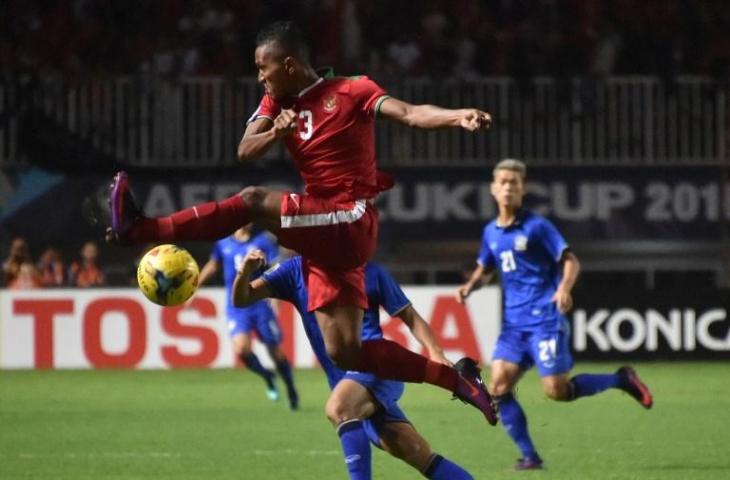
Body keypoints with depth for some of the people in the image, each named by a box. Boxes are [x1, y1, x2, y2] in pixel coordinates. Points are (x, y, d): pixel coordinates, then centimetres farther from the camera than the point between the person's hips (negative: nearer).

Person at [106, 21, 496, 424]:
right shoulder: (278, 103, 15)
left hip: (351, 223, -8)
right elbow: (245, 152, 2)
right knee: (344, 353, 2)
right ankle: (456, 379, 8)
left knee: (254, 201, -24)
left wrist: (458, 117, -34)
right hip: (324, 234, 8)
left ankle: (140, 229, -21)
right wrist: (276, 133, -19)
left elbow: (409, 113, -16)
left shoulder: (351, 91, -4)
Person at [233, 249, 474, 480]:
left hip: (375, 365, -4)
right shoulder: (296, 270, 12)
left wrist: (435, 353, -8)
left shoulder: (370, 272, 4)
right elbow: (241, 299, 6)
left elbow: (410, 317, 9)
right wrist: (245, 271, -16)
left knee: (338, 408, -34)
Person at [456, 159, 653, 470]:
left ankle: (621, 380, 12)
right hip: (513, 324, 6)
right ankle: (529, 455, 0)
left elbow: (570, 261, -8)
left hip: (545, 319, -6)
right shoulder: (491, 232, 11)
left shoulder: (536, 226, -7)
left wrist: (564, 288, -28)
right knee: (498, 388, -9)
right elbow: (484, 268, 27)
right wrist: (469, 286, 6)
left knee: (556, 391, -10)